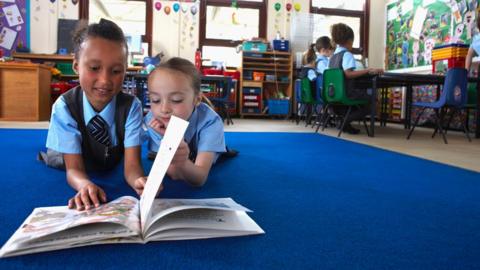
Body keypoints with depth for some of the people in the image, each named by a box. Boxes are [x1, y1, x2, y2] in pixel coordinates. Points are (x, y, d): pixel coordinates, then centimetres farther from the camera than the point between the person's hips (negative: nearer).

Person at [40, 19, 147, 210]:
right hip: (73, 180, -2)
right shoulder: (64, 107, -21)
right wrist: (85, 185, -49)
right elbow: (74, 168, -25)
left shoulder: (131, 106, -21)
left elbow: (131, 164, -28)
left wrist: (139, 182, -52)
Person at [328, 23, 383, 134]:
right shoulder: (347, 54, -12)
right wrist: (368, 70, -28)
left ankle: (344, 119, 11)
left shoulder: (333, 56, 11)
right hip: (346, 92, -9)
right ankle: (346, 120, -7)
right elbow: (348, 74, -28)